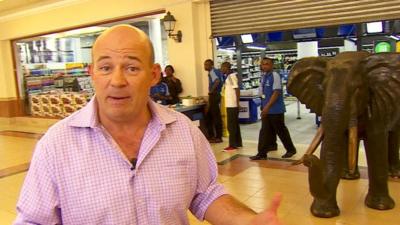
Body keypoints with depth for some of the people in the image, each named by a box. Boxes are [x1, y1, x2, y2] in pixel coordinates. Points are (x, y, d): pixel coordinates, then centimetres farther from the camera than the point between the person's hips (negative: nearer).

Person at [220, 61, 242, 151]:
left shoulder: (231, 76, -15)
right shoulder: (228, 76, 14)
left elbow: (237, 90, -20)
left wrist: (237, 103, -21)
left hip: (232, 105, -10)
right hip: (230, 104, 10)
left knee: (231, 126, -4)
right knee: (235, 124, 15)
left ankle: (233, 145, 2)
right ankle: (237, 143, 23)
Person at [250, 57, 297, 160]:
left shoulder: (275, 76, -15)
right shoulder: (263, 76, 9)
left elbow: (276, 93, -21)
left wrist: (267, 106, -24)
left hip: (276, 110, -7)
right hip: (266, 109, 7)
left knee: (281, 130, 6)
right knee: (265, 132, 8)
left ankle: (291, 149, 24)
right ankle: (262, 153, 15)